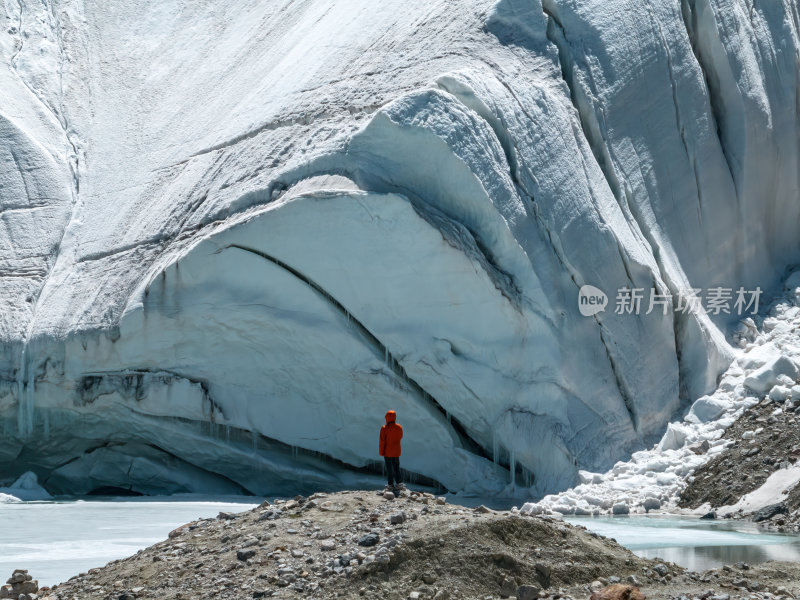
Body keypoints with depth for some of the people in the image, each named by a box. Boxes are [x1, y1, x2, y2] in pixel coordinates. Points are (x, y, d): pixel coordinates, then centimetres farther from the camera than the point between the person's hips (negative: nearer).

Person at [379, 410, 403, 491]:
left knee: (389, 469, 3)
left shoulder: (384, 428, -15)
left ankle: (391, 485, 4)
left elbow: (382, 441, -13)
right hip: (396, 452, 4)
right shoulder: (399, 427, -3)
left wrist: (381, 452, -3)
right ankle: (399, 483, 7)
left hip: (387, 452, -4)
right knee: (396, 468, 13)